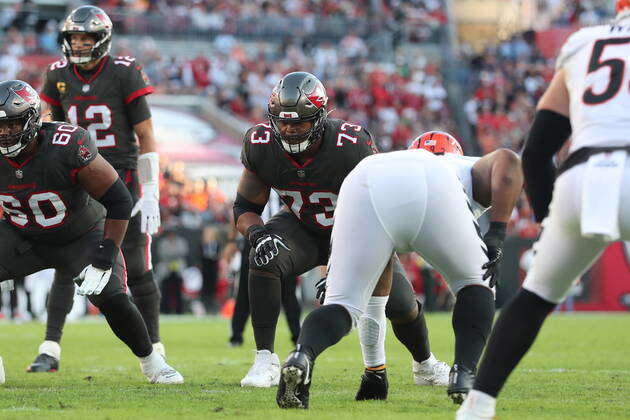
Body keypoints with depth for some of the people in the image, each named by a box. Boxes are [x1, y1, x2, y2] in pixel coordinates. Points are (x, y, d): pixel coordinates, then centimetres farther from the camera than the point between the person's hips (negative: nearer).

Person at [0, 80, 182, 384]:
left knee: (111, 298, -19)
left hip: (81, 236, -3)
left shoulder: (69, 148, -32)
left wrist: (104, 260, -27)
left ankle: (152, 364, 8)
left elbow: (118, 201, -24)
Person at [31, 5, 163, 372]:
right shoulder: (59, 77, 2)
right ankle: (51, 350, -8)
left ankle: (154, 348, 12)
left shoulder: (124, 75, -9)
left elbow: (147, 139, -6)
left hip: (123, 179, -3)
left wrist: (151, 196, -11)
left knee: (137, 269, 1)